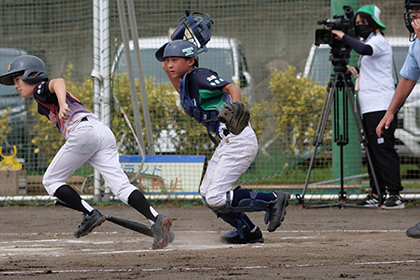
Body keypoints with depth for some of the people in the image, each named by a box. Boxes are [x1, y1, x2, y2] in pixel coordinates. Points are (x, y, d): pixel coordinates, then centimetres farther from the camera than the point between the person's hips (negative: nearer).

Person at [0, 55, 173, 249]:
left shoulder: (40, 89, 9)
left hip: (84, 130, -9)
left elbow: (58, 82, -14)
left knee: (51, 181, 6)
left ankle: (90, 214, -5)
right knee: (121, 187, -5)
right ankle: (157, 220, -24)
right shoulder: (43, 106, 37)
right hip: (104, 133, 9)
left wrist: (62, 104, -32)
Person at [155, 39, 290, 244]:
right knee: (207, 195, 15)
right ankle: (248, 231, 24)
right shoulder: (186, 82, 14)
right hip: (226, 142, 10)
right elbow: (183, 93, 35)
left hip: (239, 140, -10)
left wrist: (236, 105, -45)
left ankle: (273, 200, -5)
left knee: (216, 198, -14)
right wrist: (167, 71, 20)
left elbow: (231, 88, -24)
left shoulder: (200, 76, -11)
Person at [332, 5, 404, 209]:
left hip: (381, 107, -10)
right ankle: (376, 194, 9)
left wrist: (344, 37, -20)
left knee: (384, 150, -13)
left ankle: (395, 195, -16)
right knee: (373, 151, 8)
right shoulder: (369, 43, 23)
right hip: (369, 108, 10)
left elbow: (365, 50, -30)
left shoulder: (379, 41, -6)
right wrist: (356, 72, 13)